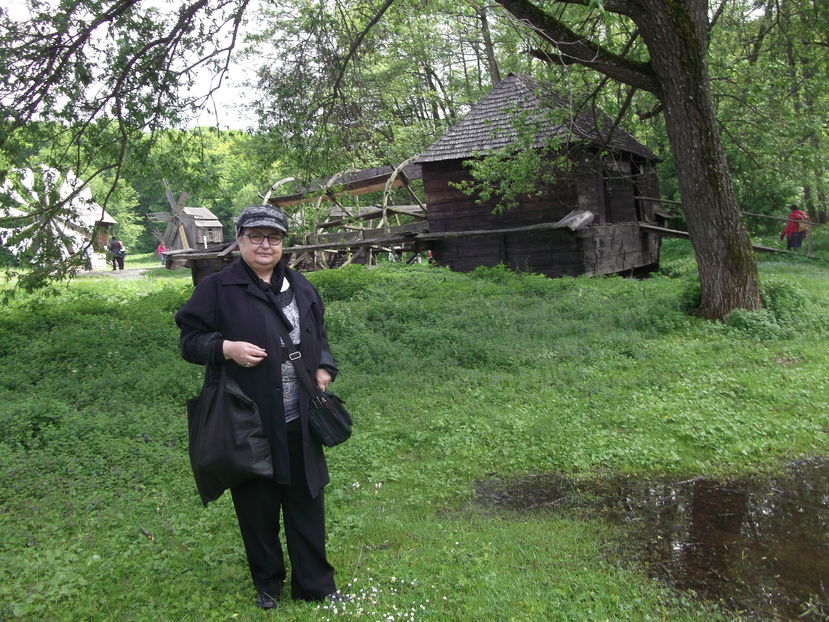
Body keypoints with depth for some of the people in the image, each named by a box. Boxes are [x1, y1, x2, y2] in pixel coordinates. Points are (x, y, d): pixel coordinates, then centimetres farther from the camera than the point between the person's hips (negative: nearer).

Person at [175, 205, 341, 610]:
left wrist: (324, 368, 2)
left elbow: (319, 337, 20)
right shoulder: (218, 288, -5)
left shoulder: (300, 287, 10)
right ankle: (267, 583, 33)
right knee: (257, 507, 11)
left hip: (298, 423, 4)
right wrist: (227, 348, -20)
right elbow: (190, 340, -3)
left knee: (306, 503, 11)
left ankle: (314, 585, 27)